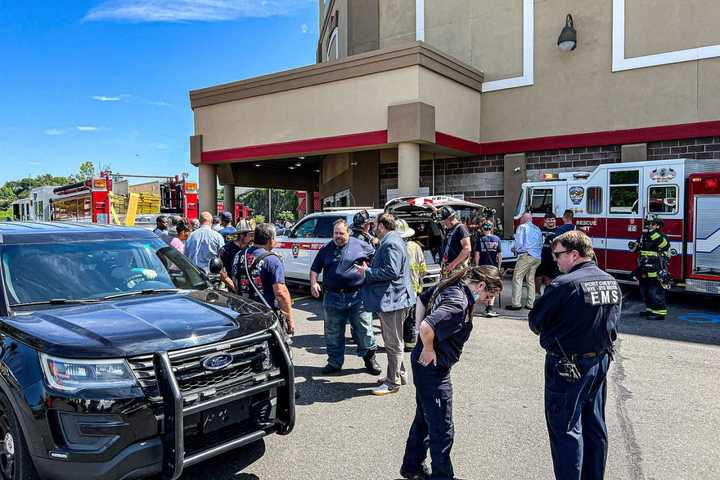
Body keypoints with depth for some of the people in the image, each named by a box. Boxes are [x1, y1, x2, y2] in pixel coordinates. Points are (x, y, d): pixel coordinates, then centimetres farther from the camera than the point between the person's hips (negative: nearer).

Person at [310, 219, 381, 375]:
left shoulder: (360, 245, 3)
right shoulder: (326, 249, 10)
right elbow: (315, 269, 16)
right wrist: (314, 283, 0)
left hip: (357, 296, -2)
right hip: (333, 298, 3)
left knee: (364, 330, 2)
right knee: (333, 333, 10)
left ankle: (370, 359, 20)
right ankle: (335, 362, 26)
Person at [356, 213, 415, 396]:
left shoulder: (391, 244, -19)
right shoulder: (391, 241, 15)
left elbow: (391, 271, -26)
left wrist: (367, 272, -18)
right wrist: (369, 268, 13)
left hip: (392, 300, -11)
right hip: (391, 298, 11)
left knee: (393, 343, -1)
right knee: (393, 341, 20)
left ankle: (393, 382, 8)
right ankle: (399, 374, 33)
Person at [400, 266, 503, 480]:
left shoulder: (449, 286, 2)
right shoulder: (459, 304, -27)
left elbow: (422, 299, 16)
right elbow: (427, 326, -39)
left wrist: (423, 339, 10)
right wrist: (428, 349, -19)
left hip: (424, 365, 10)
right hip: (433, 368, -10)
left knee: (424, 419, 25)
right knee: (443, 430, 6)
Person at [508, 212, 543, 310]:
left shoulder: (522, 227, 1)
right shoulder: (538, 229, 18)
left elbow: (518, 242, -7)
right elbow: (541, 244, 18)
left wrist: (515, 249, 11)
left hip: (526, 255, -7)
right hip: (537, 257, 7)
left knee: (517, 278, -5)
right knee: (531, 280, 13)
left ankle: (516, 304, -10)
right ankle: (531, 304, 12)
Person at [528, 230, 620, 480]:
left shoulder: (565, 284, -21)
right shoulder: (611, 282, 4)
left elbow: (535, 321, -13)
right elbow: (613, 321, 12)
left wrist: (548, 331, 7)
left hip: (568, 366, -8)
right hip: (601, 360, 8)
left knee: (566, 429, 3)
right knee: (595, 425, 19)